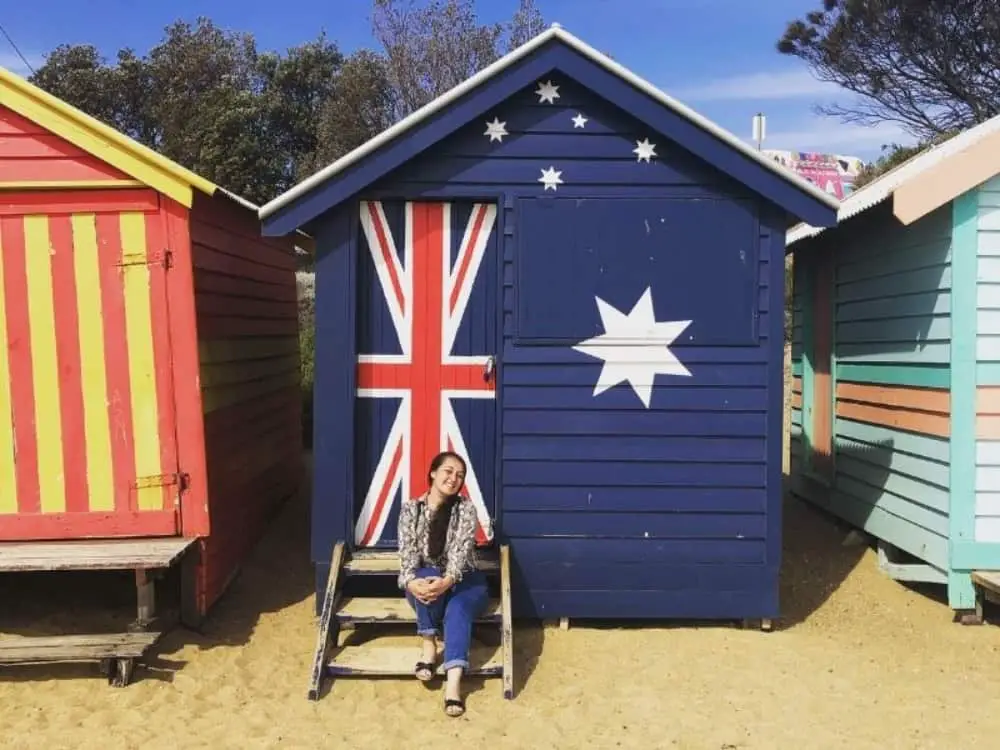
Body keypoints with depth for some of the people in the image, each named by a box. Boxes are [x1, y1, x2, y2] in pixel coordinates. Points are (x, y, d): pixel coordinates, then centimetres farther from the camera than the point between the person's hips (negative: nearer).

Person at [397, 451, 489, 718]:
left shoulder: (466, 508, -3)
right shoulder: (411, 508, 0)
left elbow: (461, 549, -16)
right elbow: (407, 551, -10)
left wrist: (447, 581, -36)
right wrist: (411, 582, -32)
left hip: (463, 580, -1)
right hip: (425, 578, 1)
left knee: (459, 608, -34)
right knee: (426, 577, -36)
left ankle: (454, 681, -49)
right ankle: (428, 645, -26)